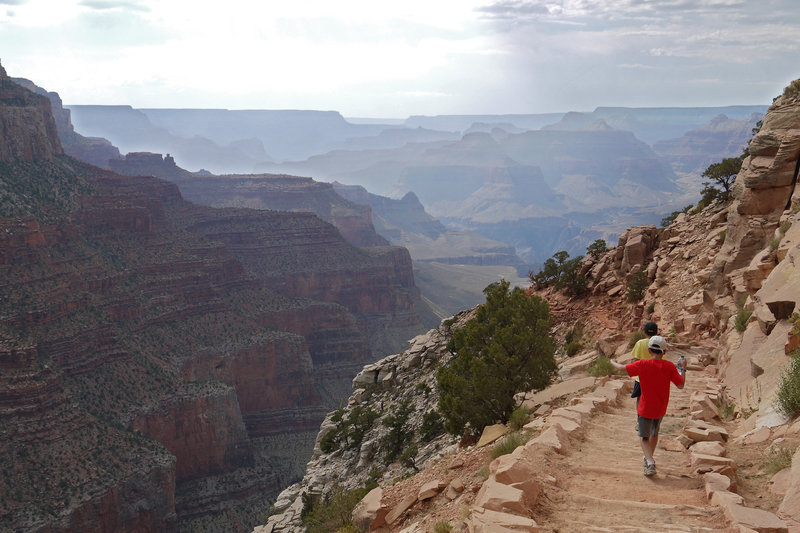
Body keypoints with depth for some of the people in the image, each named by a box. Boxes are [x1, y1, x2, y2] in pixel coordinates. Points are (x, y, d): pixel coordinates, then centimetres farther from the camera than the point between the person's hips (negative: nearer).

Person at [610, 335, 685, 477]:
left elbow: (622, 368, -10)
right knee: (654, 433, 26)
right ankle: (649, 459, 40)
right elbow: (681, 385, -9)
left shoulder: (643, 364, -16)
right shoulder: (669, 367, -11)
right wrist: (683, 370, 6)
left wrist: (613, 362, 12)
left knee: (643, 437, 10)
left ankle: (650, 462, -11)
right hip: (661, 409, 3)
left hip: (645, 409, -3)